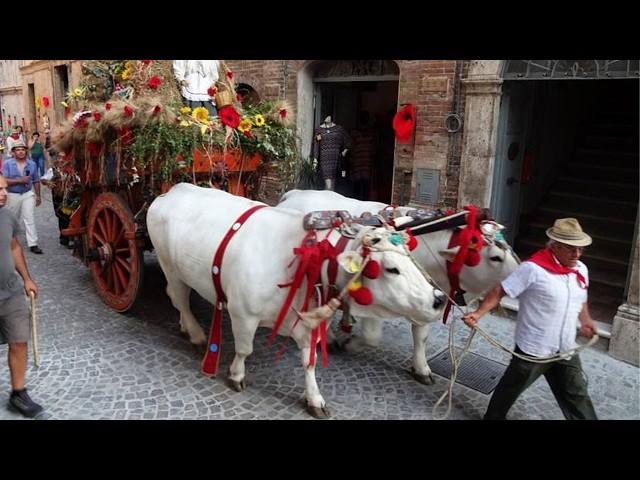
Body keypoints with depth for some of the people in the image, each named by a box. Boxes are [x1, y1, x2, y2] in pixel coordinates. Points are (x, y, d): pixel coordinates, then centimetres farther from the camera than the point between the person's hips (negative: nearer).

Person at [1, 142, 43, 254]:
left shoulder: (32, 164, 0)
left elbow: (36, 181, 7)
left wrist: (38, 196, 6)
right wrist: (20, 180, -24)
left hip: (28, 194, 1)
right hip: (12, 195, 0)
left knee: (29, 218, -6)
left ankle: (33, 244, -6)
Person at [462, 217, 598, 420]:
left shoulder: (581, 270, 3)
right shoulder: (533, 268, -21)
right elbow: (500, 291, -18)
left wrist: (585, 321, 9)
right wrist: (478, 313, -27)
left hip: (566, 350, 6)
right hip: (533, 349, -5)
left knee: (577, 398, 14)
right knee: (510, 388, 15)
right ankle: (492, 417, 39)